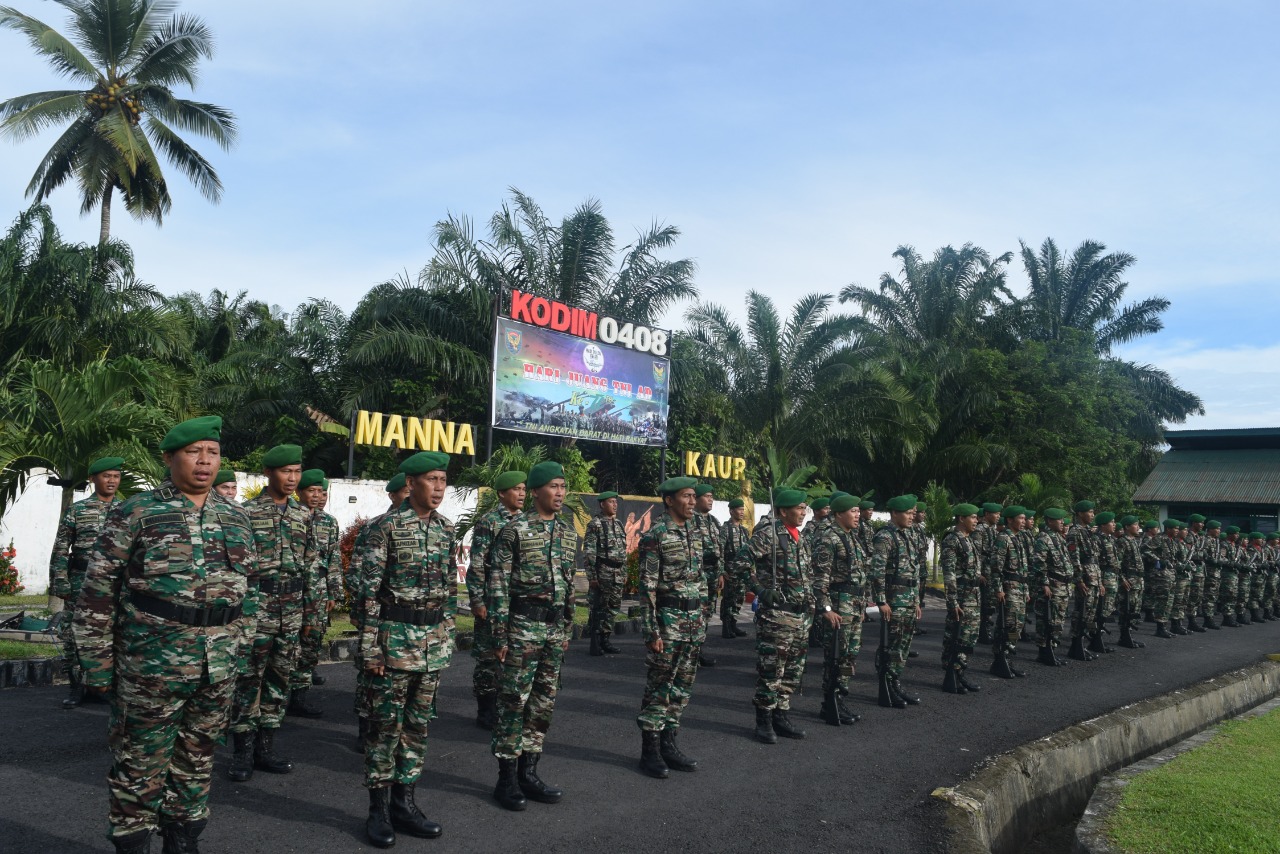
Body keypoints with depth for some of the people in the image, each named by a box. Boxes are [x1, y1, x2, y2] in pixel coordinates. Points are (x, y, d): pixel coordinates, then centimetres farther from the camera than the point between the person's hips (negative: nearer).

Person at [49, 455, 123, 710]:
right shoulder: (76, 510, 2)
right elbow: (60, 551, 0)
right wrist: (61, 585, -7)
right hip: (81, 586, -2)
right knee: (74, 636, 1)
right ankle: (76, 687, 12)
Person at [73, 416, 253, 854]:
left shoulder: (236, 518, 9)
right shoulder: (135, 513, -6)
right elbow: (97, 593, -4)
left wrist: (240, 649, 14)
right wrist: (97, 662, -6)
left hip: (218, 670, 5)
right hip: (151, 666, -4)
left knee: (197, 761, 16)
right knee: (141, 766, 7)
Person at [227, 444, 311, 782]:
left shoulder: (303, 515, 11)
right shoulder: (247, 511, -4)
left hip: (292, 607, 5)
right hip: (256, 603, -5)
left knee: (279, 676, 9)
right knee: (249, 676, -2)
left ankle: (265, 748, 20)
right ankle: (242, 751, 10)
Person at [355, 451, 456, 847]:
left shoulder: (446, 528, 8)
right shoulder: (386, 527, -11)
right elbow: (368, 590, -12)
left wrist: (447, 636, 13)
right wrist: (370, 646, -14)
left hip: (434, 638, 6)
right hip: (396, 635, -6)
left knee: (418, 724, 12)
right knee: (386, 724, 4)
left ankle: (404, 803, 23)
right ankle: (378, 809, 16)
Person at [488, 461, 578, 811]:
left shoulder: (568, 532, 11)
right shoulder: (514, 530, -8)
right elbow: (498, 584, -10)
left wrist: (566, 629, 15)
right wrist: (500, 633, -13)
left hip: (554, 627, 6)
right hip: (523, 624, -6)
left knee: (544, 702, 11)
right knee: (514, 701, 0)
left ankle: (528, 772, 22)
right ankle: (507, 778, 11)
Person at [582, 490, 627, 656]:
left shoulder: (619, 524, 14)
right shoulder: (595, 524, -8)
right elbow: (588, 552, -12)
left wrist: (624, 573, 17)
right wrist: (592, 576, -16)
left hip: (617, 574, 7)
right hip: (602, 573, -7)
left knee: (613, 609, 10)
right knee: (599, 609, -1)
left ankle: (605, 641, 20)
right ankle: (595, 644, 6)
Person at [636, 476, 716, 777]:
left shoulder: (696, 533, 11)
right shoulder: (655, 535, -11)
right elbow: (647, 586, -13)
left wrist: (703, 617, 14)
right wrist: (652, 630, -16)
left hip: (694, 618, 7)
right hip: (668, 618, -7)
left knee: (682, 685, 12)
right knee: (659, 686, 1)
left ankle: (670, 744, 23)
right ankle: (650, 751, 12)